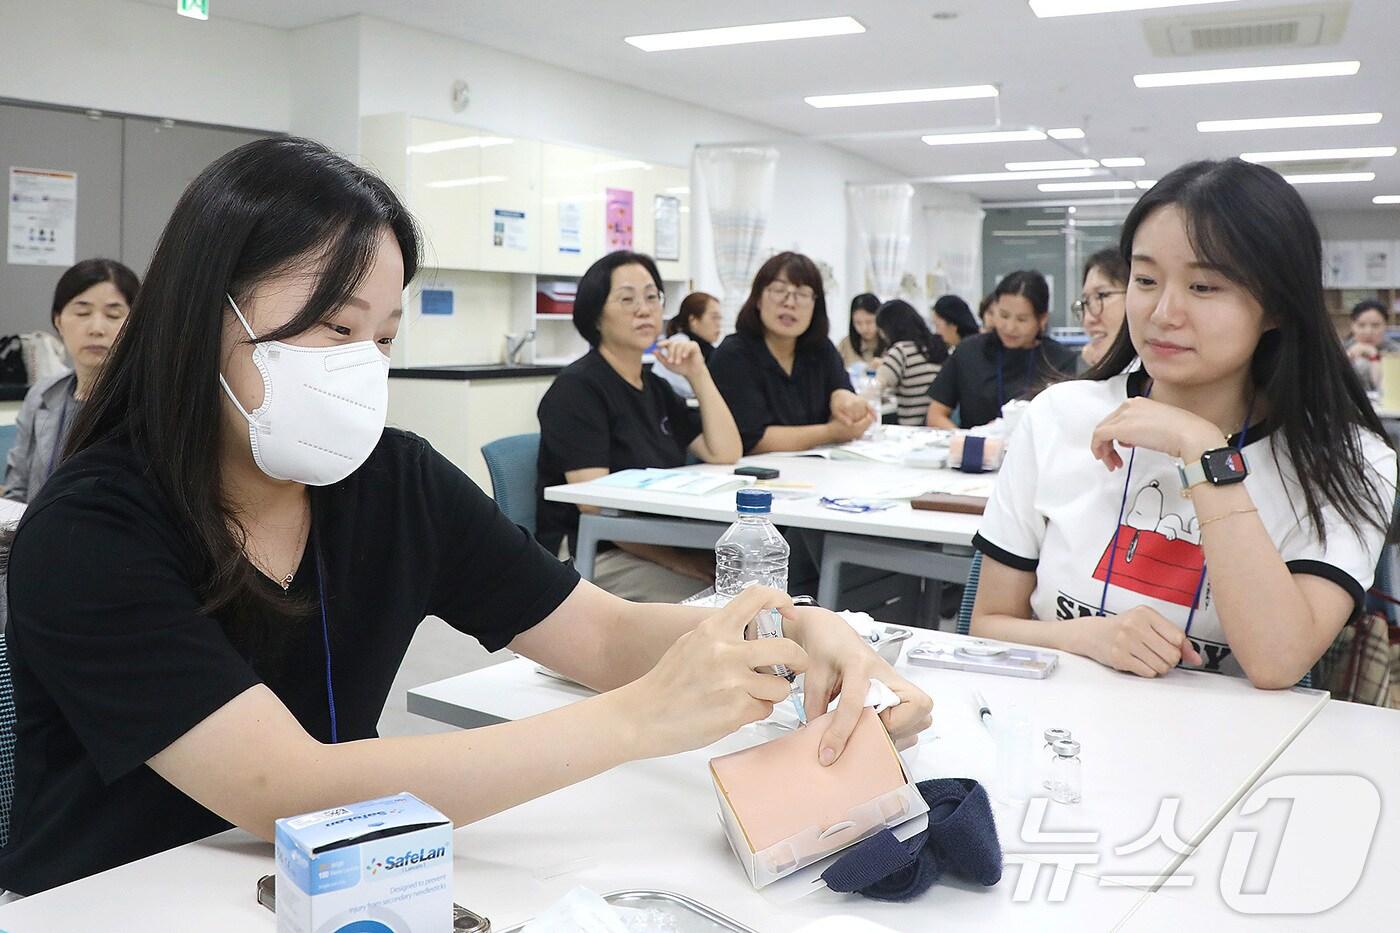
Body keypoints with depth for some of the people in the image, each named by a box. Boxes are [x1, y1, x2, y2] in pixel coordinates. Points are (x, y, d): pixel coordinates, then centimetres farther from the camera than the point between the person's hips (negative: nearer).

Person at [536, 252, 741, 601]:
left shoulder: (656, 388, 15)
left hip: (656, 549, 8)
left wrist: (698, 375, -1)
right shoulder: (576, 388, -10)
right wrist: (686, 562, -23)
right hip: (593, 559, -8)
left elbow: (726, 454, 8)